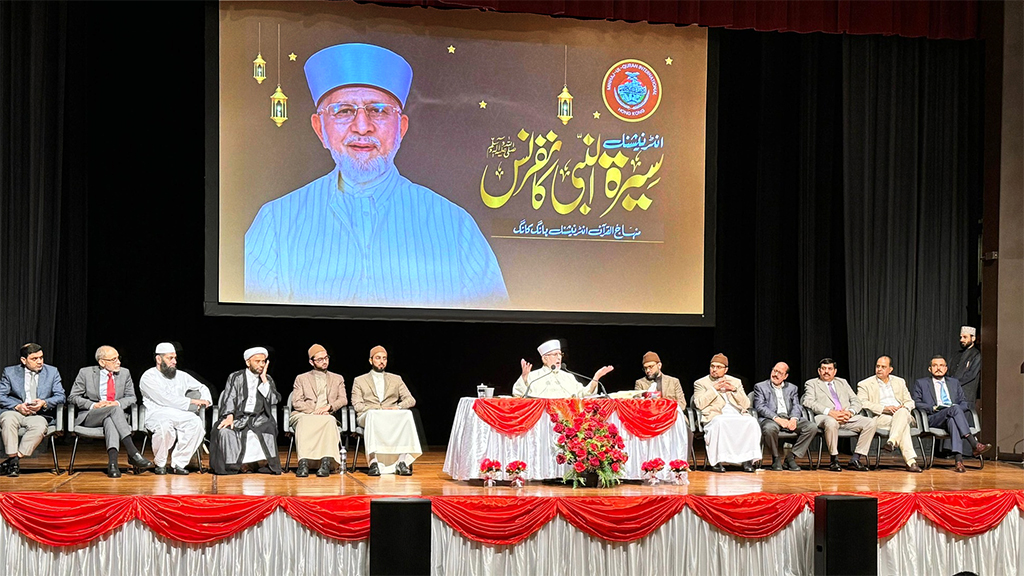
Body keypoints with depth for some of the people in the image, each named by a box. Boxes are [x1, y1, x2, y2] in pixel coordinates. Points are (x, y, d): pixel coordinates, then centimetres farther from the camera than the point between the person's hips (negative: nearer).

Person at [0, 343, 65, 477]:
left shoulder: (52, 372, 13)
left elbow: (60, 396, 7)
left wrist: (44, 403, -13)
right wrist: (17, 406, -15)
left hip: (39, 415, 0)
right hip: (15, 412, 0)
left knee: (39, 426, -35)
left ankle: (17, 457, -29)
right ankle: (13, 459, -31)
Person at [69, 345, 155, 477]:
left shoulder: (125, 373, 13)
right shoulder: (86, 373, 5)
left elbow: (131, 397, 12)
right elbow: (73, 397, 3)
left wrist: (118, 403, -11)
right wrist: (93, 405, -14)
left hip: (113, 416, 2)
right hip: (89, 417, -2)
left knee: (109, 420, -38)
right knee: (114, 409, -35)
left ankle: (112, 461, -54)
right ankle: (133, 453, -46)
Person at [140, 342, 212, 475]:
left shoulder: (181, 376, 21)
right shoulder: (148, 377, 2)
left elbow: (202, 387, 32)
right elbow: (165, 400, -9)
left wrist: (205, 400, 8)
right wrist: (192, 402, -8)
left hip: (179, 415, 5)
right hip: (157, 413, -4)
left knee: (197, 423, -29)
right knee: (165, 425, -40)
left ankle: (178, 463, -16)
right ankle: (160, 464, -13)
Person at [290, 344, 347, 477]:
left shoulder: (337, 379, 25)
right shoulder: (301, 379, 21)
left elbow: (343, 400, 11)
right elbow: (296, 403, 6)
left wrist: (329, 407, -10)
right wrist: (313, 411, -11)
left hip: (328, 416, 1)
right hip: (304, 415, -1)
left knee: (330, 420, -37)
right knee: (305, 421, -39)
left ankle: (326, 462, -49)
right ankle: (303, 462, -51)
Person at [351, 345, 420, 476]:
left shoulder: (396, 379, 24)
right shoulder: (359, 381, 18)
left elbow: (411, 400, 13)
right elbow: (357, 405, 4)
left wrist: (398, 407, -10)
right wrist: (378, 410, -12)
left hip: (392, 417, 2)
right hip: (367, 417, -2)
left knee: (407, 415, -33)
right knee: (372, 415, -40)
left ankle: (403, 461, -40)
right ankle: (374, 462, -48)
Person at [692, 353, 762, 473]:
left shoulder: (735, 382, 24)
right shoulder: (701, 383, 16)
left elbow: (746, 405, 14)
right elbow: (699, 404, -1)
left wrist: (734, 390, 1)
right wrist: (714, 389, -3)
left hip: (737, 416, 3)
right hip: (715, 417, -3)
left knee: (752, 422, -29)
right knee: (719, 423, -39)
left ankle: (748, 460, -26)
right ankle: (717, 462, -34)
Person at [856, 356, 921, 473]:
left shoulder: (900, 382, 25)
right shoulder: (865, 384, 12)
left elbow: (910, 402, 21)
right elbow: (862, 403, -5)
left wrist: (904, 407, -7)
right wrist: (884, 408, -17)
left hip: (902, 414, 3)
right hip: (880, 418, -3)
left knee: (903, 412, -37)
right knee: (903, 426, -36)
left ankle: (892, 442, -52)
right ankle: (911, 461, -48)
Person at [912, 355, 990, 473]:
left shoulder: (954, 382, 30)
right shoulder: (921, 383, 19)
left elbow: (964, 403, 22)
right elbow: (916, 403, 7)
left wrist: (957, 408, -2)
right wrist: (933, 408, -9)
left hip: (952, 416, 2)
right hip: (933, 418, -2)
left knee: (952, 420, -39)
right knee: (955, 409, -36)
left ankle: (958, 460, -56)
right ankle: (974, 445, -47)